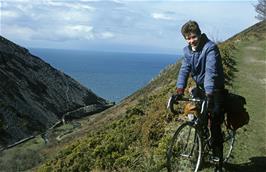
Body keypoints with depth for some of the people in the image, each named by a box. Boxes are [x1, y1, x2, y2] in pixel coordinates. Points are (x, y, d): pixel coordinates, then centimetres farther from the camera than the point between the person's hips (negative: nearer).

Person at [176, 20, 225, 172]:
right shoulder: (188, 50, 0)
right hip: (200, 88, 6)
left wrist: (209, 93, -45)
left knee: (215, 125, -8)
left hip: (214, 89, -6)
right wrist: (180, 89, -25)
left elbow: (211, 71, -33)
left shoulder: (210, 48, -21)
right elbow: (185, 69, -9)